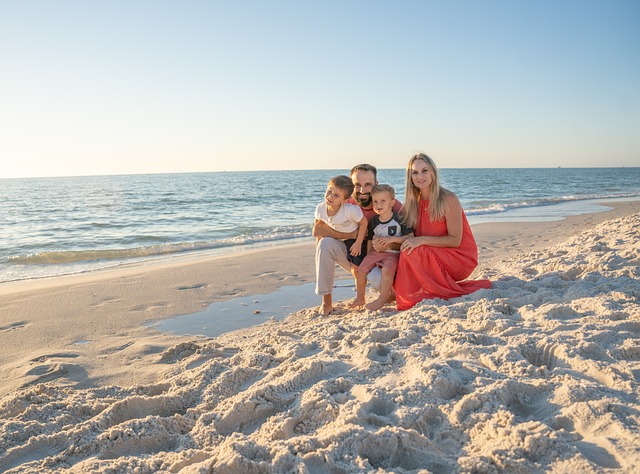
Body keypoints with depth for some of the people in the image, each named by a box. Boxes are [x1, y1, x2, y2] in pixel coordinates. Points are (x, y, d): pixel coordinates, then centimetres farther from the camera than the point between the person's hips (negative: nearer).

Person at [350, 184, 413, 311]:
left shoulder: (399, 219, -6)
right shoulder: (373, 221, 9)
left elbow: (410, 236, -9)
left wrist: (393, 239, -17)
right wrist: (369, 256, 12)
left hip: (393, 253, -5)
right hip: (376, 252, 5)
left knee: (387, 269, -33)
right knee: (361, 269, -13)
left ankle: (382, 299, -18)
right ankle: (360, 298, 6)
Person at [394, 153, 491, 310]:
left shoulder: (448, 199, -15)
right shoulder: (413, 202, 4)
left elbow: (455, 241, -17)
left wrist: (422, 240, -27)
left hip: (459, 257, -6)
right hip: (431, 256, 6)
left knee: (411, 254, -26)